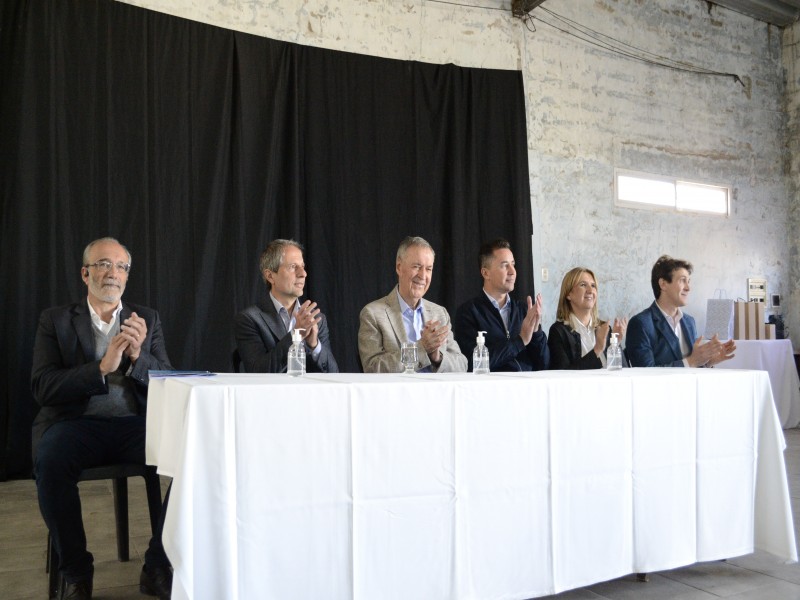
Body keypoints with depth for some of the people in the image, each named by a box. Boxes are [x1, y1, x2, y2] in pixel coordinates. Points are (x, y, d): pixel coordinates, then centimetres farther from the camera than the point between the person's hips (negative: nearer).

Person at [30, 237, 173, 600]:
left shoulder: (147, 319, 14)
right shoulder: (55, 320, 9)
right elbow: (42, 387, -4)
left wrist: (138, 356, -14)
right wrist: (102, 367, -18)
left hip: (136, 424, 2)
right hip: (77, 423, -1)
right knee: (50, 460, -35)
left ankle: (159, 567, -11)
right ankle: (76, 571, -12)